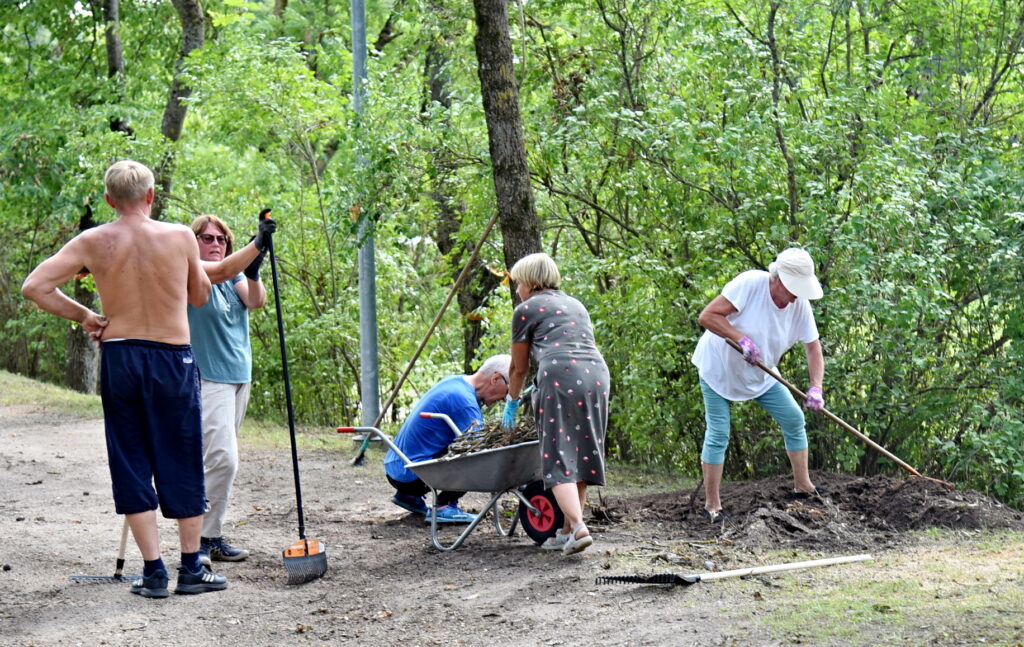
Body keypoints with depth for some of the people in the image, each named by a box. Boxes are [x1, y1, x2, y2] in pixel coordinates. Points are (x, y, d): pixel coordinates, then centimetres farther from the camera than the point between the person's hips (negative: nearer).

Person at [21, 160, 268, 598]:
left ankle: (153, 571, 5)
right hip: (173, 360, -1)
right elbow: (200, 296, 9)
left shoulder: (93, 242, -3)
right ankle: (191, 569, 13)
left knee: (131, 466, 8)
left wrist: (83, 316, 3)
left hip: (118, 359, 1)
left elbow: (34, 286, -7)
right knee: (183, 465, 8)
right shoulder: (180, 236, -5)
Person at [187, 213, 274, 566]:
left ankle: (212, 537, 15)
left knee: (221, 460, 10)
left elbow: (255, 301, -7)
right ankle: (203, 539, -10)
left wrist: (253, 271, -27)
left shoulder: (234, 275, 11)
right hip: (208, 378, -8)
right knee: (221, 459, -17)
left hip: (239, 376, 8)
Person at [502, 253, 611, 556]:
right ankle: (567, 531, 11)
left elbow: (519, 367, 17)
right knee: (583, 451, 11)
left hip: (559, 375, -6)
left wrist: (513, 401, 34)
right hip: (597, 374, 6)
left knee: (558, 455, -7)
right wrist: (540, 387, 50)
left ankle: (578, 527, -23)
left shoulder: (526, 310, 11)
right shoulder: (576, 305, 30)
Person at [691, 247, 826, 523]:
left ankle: (803, 487, 15)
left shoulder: (800, 305, -13)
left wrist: (815, 387, -20)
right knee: (718, 434, -7)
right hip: (719, 366, -6)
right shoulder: (749, 284, -29)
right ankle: (712, 505, 1)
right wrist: (742, 339, -36)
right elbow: (707, 316, -28)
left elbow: (813, 347, -6)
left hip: (759, 374, 6)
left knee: (794, 418, 2)